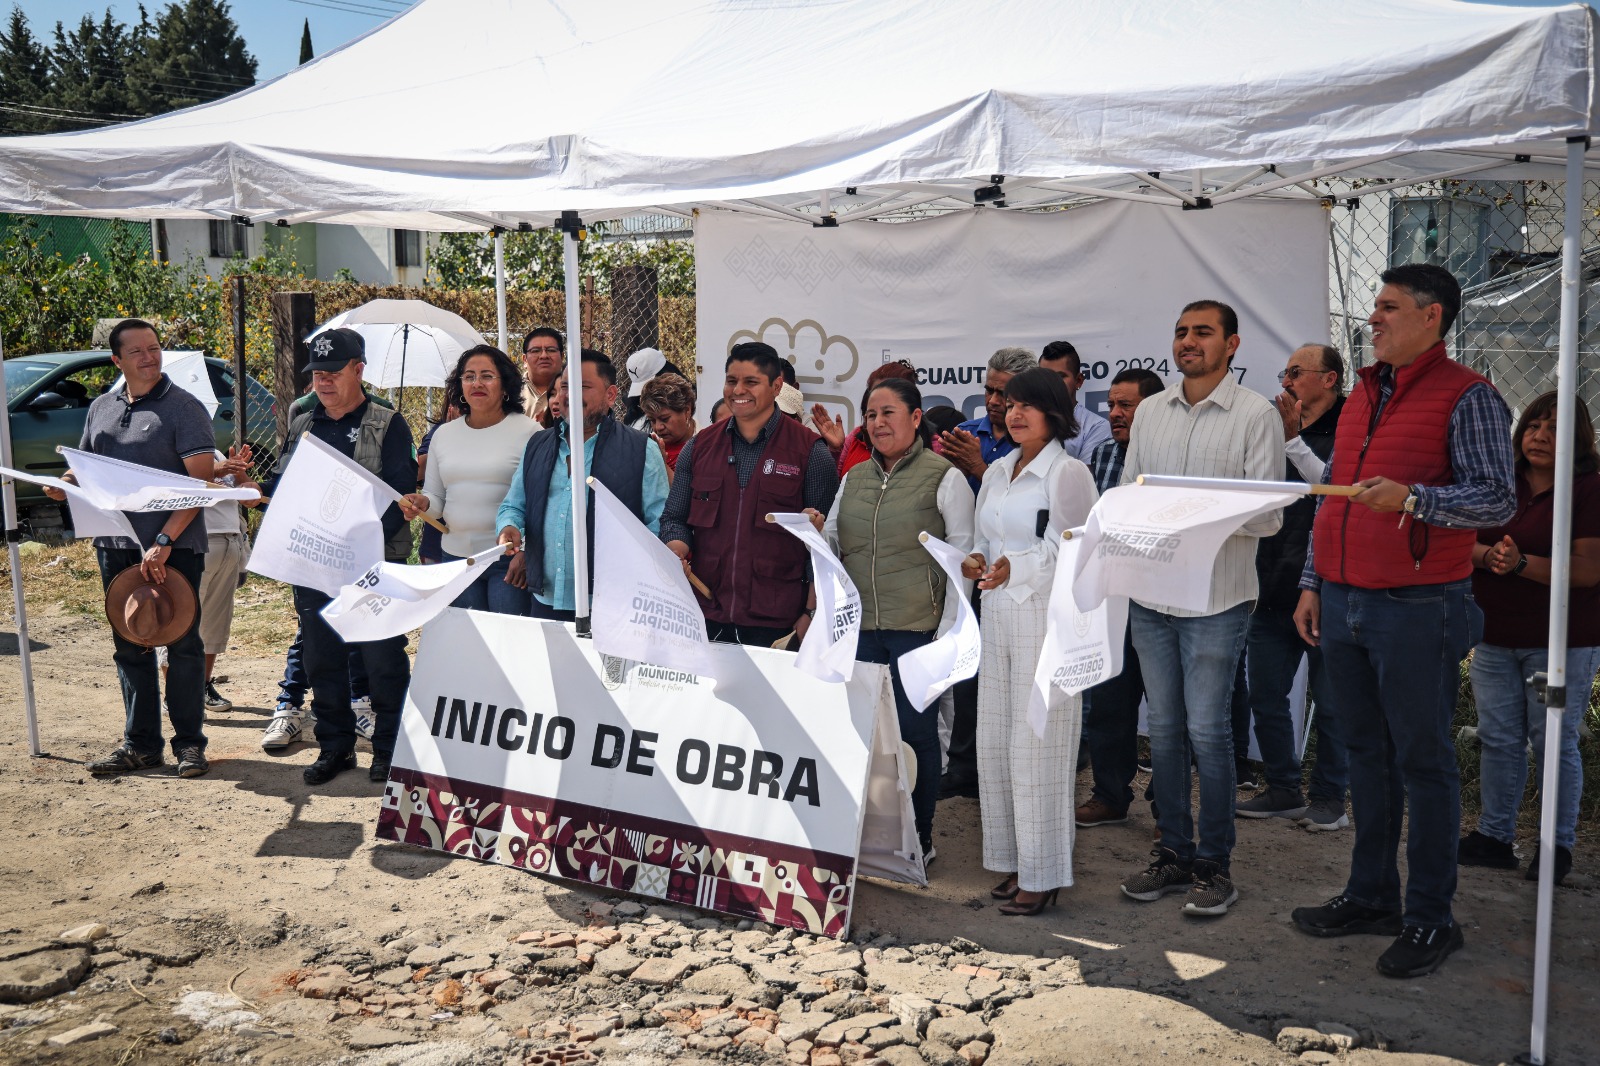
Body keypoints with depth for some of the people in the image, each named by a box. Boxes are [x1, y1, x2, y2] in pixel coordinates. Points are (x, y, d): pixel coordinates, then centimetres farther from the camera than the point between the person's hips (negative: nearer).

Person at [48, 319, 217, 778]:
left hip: (174, 548, -6)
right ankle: (140, 743, 20)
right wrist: (66, 485, -1)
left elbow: (202, 480, -13)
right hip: (116, 546, 6)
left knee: (182, 645, 1)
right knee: (130, 647, 11)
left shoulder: (183, 408, -6)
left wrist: (165, 540, -19)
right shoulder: (101, 409, 14)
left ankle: (189, 743, 10)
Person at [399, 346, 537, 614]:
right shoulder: (444, 434, 12)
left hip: (509, 560, -5)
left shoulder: (529, 431, -4)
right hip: (456, 555, 5)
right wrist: (422, 503, -7)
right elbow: (436, 497, 16)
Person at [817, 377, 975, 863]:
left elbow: (963, 558, -4)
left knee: (915, 730, 1)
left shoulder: (945, 478, -2)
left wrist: (949, 631, -10)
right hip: (859, 624, 5)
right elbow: (835, 545, 18)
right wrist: (817, 531, -5)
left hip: (918, 625, -5)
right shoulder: (854, 478, 14)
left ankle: (919, 837, 16)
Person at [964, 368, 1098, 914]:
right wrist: (975, 559, 1)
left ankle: (1041, 874, 4)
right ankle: (1013, 860, 20)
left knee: (1037, 747, -5)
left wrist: (1014, 567, -23)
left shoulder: (1068, 473, -6)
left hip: (1046, 618, -7)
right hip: (998, 617, 8)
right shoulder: (997, 471, 16)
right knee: (994, 744, 8)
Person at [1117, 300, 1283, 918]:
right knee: (1164, 729, 11)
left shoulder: (1256, 415, -3)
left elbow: (1267, 515, -8)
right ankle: (1173, 854, 22)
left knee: (1207, 731, -2)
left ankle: (1214, 864, 11)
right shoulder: (1150, 411, 13)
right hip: (1150, 593, 5)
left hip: (1216, 598, -5)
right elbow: (1126, 495, 16)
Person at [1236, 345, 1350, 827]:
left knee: (1330, 705, 4)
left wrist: (1293, 440, -21)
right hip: (1273, 591, 7)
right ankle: (1283, 790, 24)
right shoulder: (1276, 428, 15)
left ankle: (1328, 796, 18)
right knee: (1266, 698, 11)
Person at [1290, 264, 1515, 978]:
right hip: (1343, 604, 7)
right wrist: (1313, 582, 15)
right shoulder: (1362, 394, 16)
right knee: (1366, 754, 14)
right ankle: (1370, 896, 25)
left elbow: (1498, 500, -13)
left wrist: (1411, 498, -26)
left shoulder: (1466, 397, -7)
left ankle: (1430, 918, 11)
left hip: (1417, 609, -7)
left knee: (1422, 761, 1)